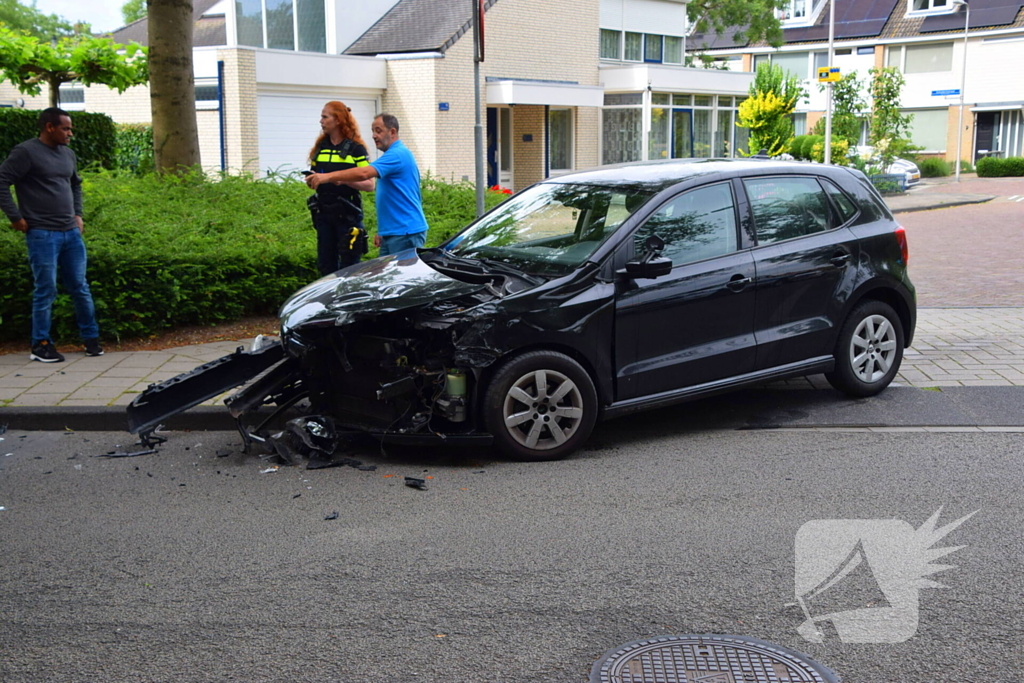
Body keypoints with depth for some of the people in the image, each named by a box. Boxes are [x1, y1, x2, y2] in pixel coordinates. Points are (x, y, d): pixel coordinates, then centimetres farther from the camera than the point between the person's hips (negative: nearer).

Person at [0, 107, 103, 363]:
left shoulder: (68, 154, 14)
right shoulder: (26, 152, -7)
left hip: (71, 233, 6)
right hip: (42, 234, -6)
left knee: (80, 287, 9)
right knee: (46, 290, -1)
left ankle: (91, 338, 19)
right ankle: (40, 344, 10)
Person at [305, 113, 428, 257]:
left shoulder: (397, 154, -14)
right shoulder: (394, 154, 20)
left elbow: (364, 173, -28)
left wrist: (327, 177, -27)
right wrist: (382, 231, 21)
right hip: (390, 234, 10)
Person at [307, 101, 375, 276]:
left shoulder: (355, 148, -4)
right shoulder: (320, 147, 12)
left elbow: (369, 184, -9)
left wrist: (345, 180, -23)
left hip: (347, 215, -6)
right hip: (323, 214, 6)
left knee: (349, 267, -3)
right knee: (325, 266, 8)